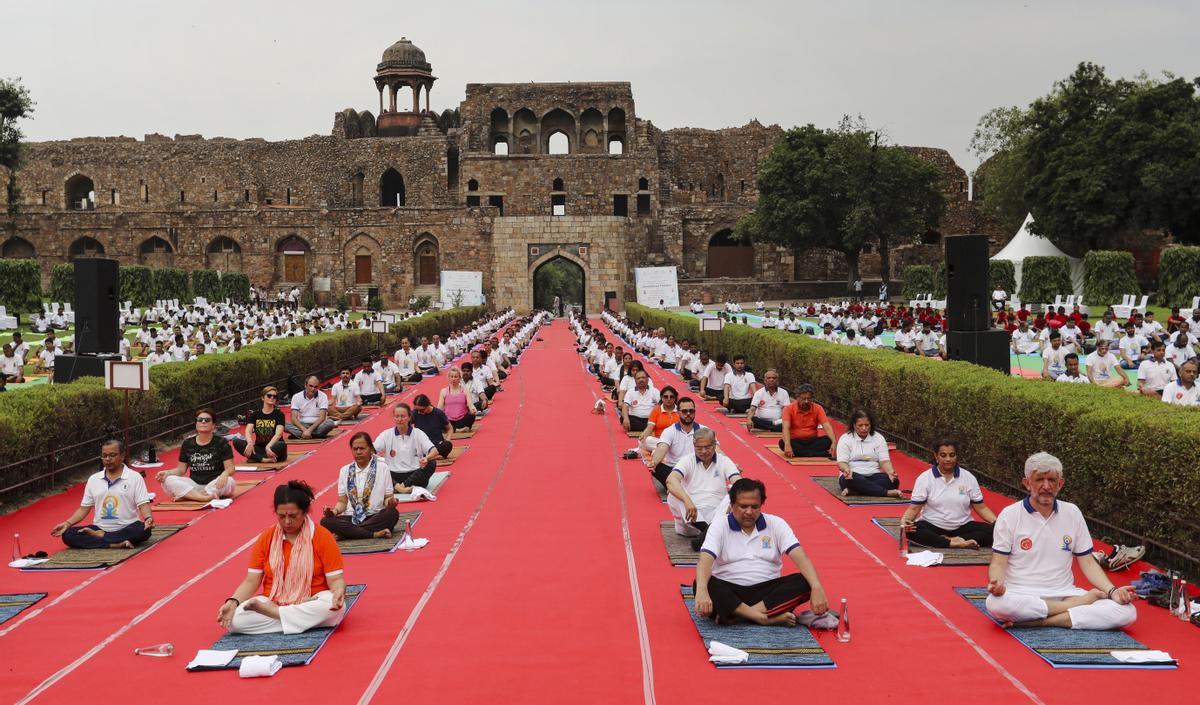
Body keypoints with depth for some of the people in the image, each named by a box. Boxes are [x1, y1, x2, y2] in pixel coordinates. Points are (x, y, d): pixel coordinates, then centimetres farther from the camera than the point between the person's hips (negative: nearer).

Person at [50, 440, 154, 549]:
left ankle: (100, 536, -23)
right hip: (99, 528, 3)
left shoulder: (135, 477, 0)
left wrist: (148, 518, -27)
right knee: (68, 535, -21)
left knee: (143, 530, -36)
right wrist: (67, 523, -2)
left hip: (127, 528, -3)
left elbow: (143, 504, -6)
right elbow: (84, 508, 13)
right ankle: (115, 545, -31)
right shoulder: (93, 479, 11)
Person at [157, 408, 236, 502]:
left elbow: (230, 468, -5)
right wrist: (168, 473, -9)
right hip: (194, 485, 3)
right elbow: (181, 470, 12)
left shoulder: (221, 443, 1)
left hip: (215, 485, -3)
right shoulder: (187, 444, 10)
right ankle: (204, 497, -35)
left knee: (229, 482, -35)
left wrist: (225, 474, -28)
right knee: (168, 480, -21)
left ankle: (188, 495, -27)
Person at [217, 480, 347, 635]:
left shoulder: (323, 536, -5)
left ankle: (268, 612, -19)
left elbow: (335, 579, -7)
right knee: (234, 619, -25)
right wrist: (233, 602, -15)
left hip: (313, 602, -2)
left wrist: (338, 593, -31)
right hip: (271, 603, 2)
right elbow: (251, 581, 3)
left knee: (334, 606, -37)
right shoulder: (266, 538, 4)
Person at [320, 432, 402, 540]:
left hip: (376, 517, -1)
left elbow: (387, 498, 5)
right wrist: (335, 510, -12)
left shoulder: (382, 468, 4)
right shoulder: (345, 471, 9)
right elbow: (342, 501, 10)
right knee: (326, 521, -28)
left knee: (392, 513, -34)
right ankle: (375, 534, -32)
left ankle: (347, 532, -27)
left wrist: (391, 502, -19)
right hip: (351, 518, 1)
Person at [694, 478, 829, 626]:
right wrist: (701, 591, -38)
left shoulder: (776, 524, 4)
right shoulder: (719, 527, -1)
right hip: (729, 592, -2)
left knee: (804, 582, -24)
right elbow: (704, 561, -16)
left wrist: (817, 588, -25)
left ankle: (735, 615, -32)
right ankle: (768, 618, -37)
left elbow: (801, 558, -6)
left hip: (768, 590, 2)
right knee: (707, 585, -33)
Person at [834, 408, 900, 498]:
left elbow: (884, 461, 2)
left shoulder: (878, 438, 10)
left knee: (894, 480, -27)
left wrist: (890, 472, -21)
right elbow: (842, 462, -6)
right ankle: (887, 493, -40)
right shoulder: (845, 439, 3)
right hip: (853, 476, -3)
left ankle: (853, 491, -38)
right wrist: (846, 470, -30)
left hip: (874, 476, 3)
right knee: (851, 479, -38)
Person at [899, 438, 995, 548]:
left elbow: (981, 507, 5)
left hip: (962, 527, 2)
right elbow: (914, 508, -5)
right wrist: (904, 521, -26)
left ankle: (948, 539, -28)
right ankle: (953, 543, -32)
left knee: (992, 531, -24)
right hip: (932, 526, -2)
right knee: (911, 531, -34)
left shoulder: (968, 477, 3)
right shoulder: (924, 478, -2)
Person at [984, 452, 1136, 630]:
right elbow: (999, 563, -2)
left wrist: (1112, 591, -6)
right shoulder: (1009, 515, 0)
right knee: (996, 603, -39)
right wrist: (996, 583, -25)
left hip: (1065, 594, 3)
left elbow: (1088, 563, 12)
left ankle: (1039, 622, -23)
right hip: (1021, 596, -3)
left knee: (1126, 611, -20)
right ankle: (1085, 601, -21)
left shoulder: (1072, 513, 9)